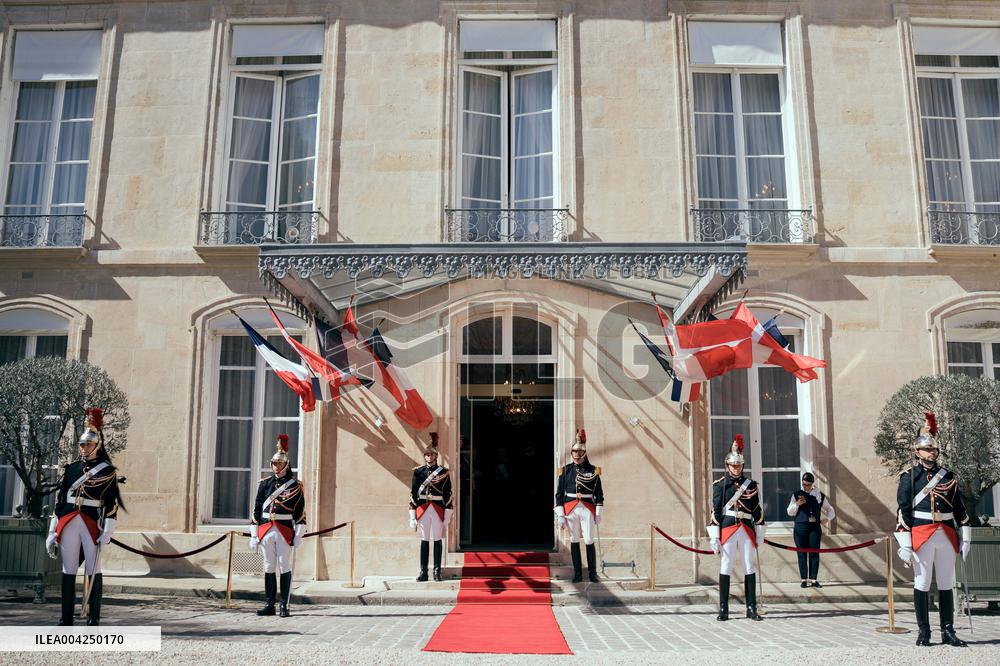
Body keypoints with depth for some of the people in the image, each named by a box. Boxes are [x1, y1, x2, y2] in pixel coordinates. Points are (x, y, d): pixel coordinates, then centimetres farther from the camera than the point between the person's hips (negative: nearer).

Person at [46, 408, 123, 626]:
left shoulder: (107, 470, 1)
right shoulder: (71, 468, 14)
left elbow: (112, 502, -3)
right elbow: (60, 499, 14)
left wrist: (107, 530, -12)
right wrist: (53, 532, 10)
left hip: (93, 523, -4)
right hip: (69, 524, 4)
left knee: (93, 571, -2)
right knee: (68, 571, 7)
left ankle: (93, 620, 4)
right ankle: (66, 619, 15)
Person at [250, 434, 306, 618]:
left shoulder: (295, 485, 1)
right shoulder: (265, 483, 9)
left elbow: (300, 511, -1)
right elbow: (257, 509, 10)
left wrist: (299, 534, -7)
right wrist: (254, 534, 6)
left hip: (285, 531, -3)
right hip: (266, 530, 3)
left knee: (285, 568, 0)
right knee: (269, 568, 8)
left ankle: (284, 606, 5)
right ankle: (269, 605, 15)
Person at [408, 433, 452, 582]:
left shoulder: (443, 472, 0)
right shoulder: (418, 472, 3)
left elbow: (448, 494, 0)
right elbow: (413, 494, 3)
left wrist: (447, 516, -4)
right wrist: (412, 516, -1)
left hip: (438, 510, -1)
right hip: (423, 509, 1)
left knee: (437, 540, 4)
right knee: (424, 540, 4)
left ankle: (437, 572, 11)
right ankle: (423, 572, 9)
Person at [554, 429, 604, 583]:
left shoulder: (593, 471, 4)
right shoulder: (565, 471, 5)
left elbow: (599, 494, 6)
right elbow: (559, 494, 5)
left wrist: (598, 514, 1)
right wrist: (560, 515, -1)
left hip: (588, 510, -1)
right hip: (571, 510, 1)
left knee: (589, 542, -2)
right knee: (574, 541, 5)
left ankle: (592, 573, 9)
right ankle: (577, 574, 13)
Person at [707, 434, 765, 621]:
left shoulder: (751, 485, 10)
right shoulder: (720, 485, 2)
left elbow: (758, 511, 11)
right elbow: (715, 511, -1)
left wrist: (759, 534, 7)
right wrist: (715, 537, -7)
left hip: (747, 531, 2)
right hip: (727, 529, -2)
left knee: (750, 568, 4)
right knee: (726, 568, 0)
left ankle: (751, 608, 12)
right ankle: (723, 609, 5)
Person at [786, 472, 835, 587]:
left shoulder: (820, 496, 9)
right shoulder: (797, 495, 6)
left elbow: (830, 510, 21)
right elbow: (790, 512, 5)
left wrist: (827, 518, 2)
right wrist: (797, 504, -12)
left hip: (815, 527, 1)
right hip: (800, 527, -1)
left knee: (814, 553, 0)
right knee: (802, 554, 1)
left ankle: (813, 579, 7)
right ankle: (804, 579, 7)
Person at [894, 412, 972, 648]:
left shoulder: (948, 476, 13)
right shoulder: (908, 476, 0)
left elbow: (959, 507, 15)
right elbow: (903, 510, -4)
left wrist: (965, 537, 11)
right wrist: (904, 544, -10)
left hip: (946, 536, 4)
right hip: (921, 535, -4)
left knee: (946, 585, 8)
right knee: (922, 584, 1)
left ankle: (948, 632, 16)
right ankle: (923, 632, 9)